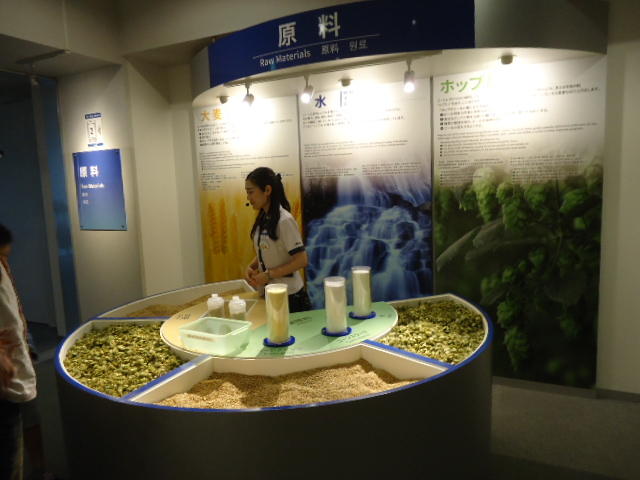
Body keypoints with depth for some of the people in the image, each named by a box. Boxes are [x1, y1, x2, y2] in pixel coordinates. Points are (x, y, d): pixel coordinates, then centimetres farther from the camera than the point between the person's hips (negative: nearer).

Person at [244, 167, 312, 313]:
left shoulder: (284, 220, -20)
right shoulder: (263, 219, 3)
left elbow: (301, 260, -21)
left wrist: (268, 275, -20)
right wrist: (251, 267, -3)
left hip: (289, 295, -7)